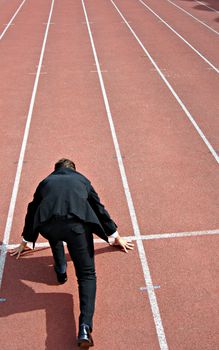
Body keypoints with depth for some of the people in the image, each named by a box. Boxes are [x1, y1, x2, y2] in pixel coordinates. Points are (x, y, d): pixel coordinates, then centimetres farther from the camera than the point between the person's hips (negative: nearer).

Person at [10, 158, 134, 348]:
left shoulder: (46, 181, 35)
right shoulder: (82, 179, 33)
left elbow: (32, 211, 43)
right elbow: (100, 208, 40)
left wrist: (25, 243, 58)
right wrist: (116, 236, 52)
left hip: (48, 226, 1)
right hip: (77, 224, -1)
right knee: (87, 274, 8)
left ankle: (61, 269, 30)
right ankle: (85, 328, -11)